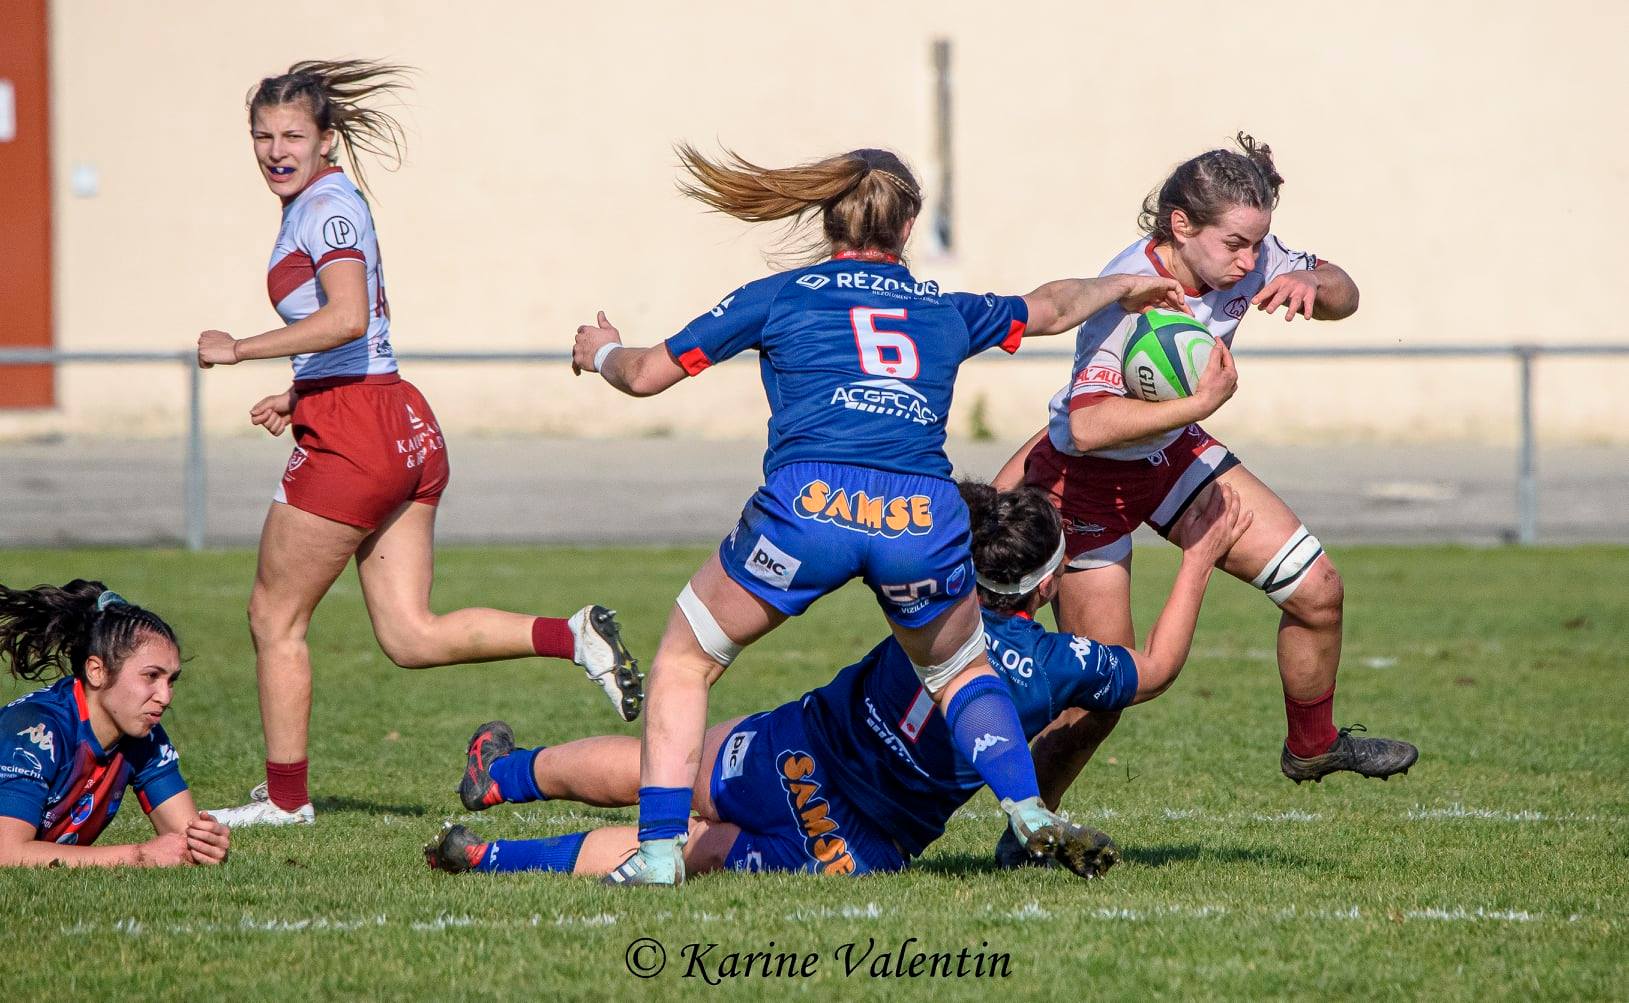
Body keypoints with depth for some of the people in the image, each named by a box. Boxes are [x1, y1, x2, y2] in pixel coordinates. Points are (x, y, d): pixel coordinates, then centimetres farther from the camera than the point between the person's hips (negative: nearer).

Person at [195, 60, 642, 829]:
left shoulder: (326, 206, -12)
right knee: (411, 637, 6)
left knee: (274, 617, 6)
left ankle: (285, 797, 14)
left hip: (352, 438, -9)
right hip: (404, 428, 9)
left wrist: (238, 350, -23)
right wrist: (301, 396, 22)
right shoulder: (327, 202, 18)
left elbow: (348, 318, -28)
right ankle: (572, 636, -6)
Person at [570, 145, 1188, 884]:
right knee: (961, 672, 29)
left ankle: (659, 846, 6)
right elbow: (1053, 307, 46)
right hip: (925, 519, 2)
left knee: (684, 660, 18)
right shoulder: (945, 310, 26)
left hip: (808, 505, -2)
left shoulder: (778, 296, 19)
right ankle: (1028, 810, 7)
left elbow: (647, 374, 25)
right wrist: (1123, 289, 67)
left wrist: (601, 352, 49)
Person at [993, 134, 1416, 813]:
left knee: (1317, 591, 1)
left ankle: (1312, 747, 26)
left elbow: (1343, 294, 0)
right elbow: (1087, 427, -44)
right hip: (1088, 478, -7)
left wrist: (1309, 286, -23)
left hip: (1175, 452, 7)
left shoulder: (1244, 258, -15)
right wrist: (1200, 404, -45)